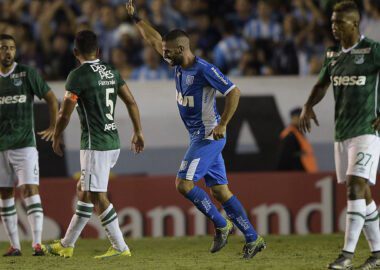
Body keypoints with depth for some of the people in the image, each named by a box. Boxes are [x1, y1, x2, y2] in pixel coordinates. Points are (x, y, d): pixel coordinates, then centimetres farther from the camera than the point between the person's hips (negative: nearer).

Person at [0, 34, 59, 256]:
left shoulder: (27, 74, -1)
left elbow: (51, 98, 4)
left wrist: (54, 127, -5)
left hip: (24, 144, -3)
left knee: (30, 190, -12)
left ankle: (37, 243, -14)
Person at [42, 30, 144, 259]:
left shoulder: (78, 76, -12)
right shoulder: (111, 72, 10)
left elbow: (65, 113, -9)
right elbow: (131, 102, 11)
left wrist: (56, 137, 7)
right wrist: (138, 132, 20)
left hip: (95, 145, -8)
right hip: (113, 142, 8)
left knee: (97, 197, -4)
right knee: (84, 191, 16)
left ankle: (120, 247, -6)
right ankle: (66, 245, 23)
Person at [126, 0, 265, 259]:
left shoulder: (204, 70, -19)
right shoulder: (179, 64, 7)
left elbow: (234, 92, -19)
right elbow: (154, 40, 19)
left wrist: (222, 125, -21)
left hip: (209, 136, -9)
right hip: (200, 137, 9)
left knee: (184, 183, -13)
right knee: (219, 190, 7)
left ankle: (221, 225, -3)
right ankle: (253, 238, 9)